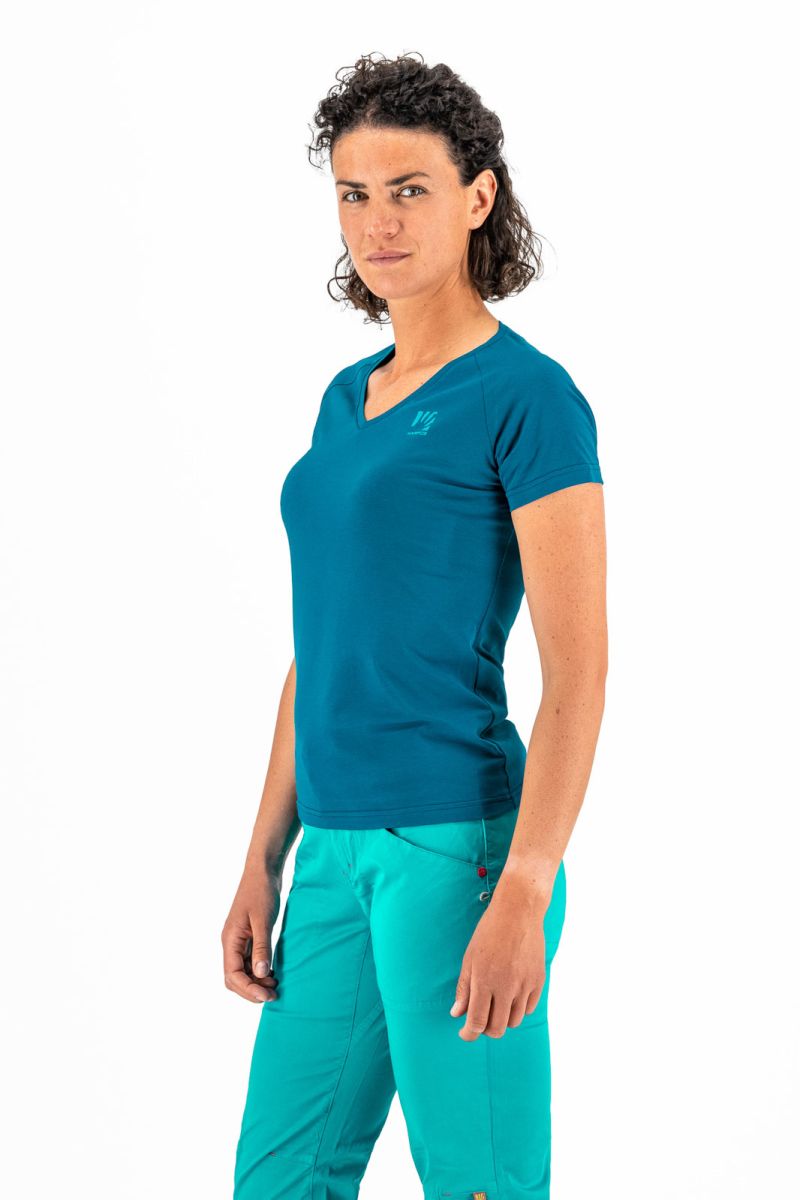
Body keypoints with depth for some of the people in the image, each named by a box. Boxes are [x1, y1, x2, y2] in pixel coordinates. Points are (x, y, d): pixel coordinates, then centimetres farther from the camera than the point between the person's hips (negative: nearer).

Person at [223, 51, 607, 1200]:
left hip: (463, 845, -8)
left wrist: (523, 898, -21)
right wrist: (263, 864, 15)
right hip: (341, 849, 8)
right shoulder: (349, 398, 15)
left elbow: (578, 672, -14)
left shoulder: (530, 397, -10)